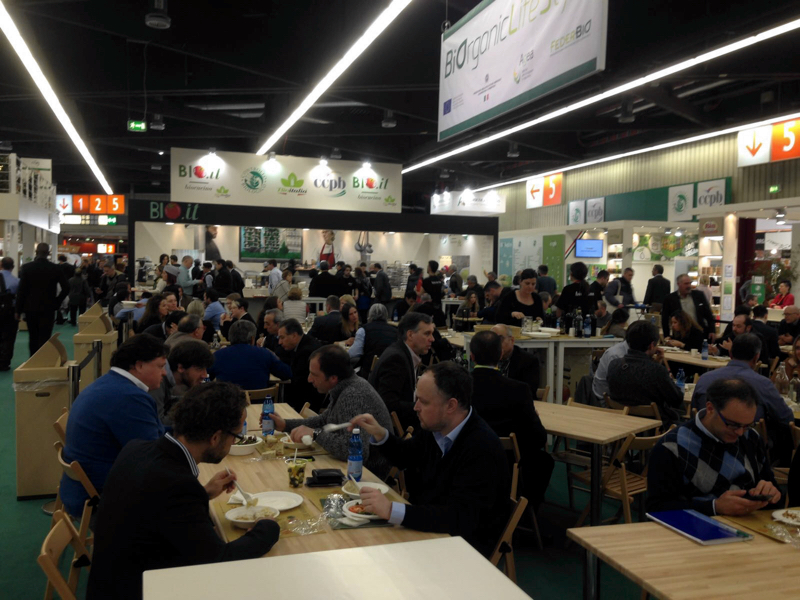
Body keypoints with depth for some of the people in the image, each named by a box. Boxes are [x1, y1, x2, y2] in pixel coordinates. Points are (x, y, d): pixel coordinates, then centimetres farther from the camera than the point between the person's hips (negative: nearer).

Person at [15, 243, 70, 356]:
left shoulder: (27, 267, -6)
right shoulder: (55, 268, -5)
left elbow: (21, 290, -6)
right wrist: (57, 302, 6)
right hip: (48, 308, -1)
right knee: (44, 338, -1)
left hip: (31, 308, 1)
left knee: (33, 338, 14)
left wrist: (18, 310, 0)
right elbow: (66, 288, -6)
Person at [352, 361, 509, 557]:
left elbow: (461, 518, -32)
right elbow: (405, 457, 17)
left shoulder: (482, 449, -26)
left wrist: (393, 510, -38)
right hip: (425, 525, 7)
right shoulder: (435, 428, -3)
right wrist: (379, 434, -3)